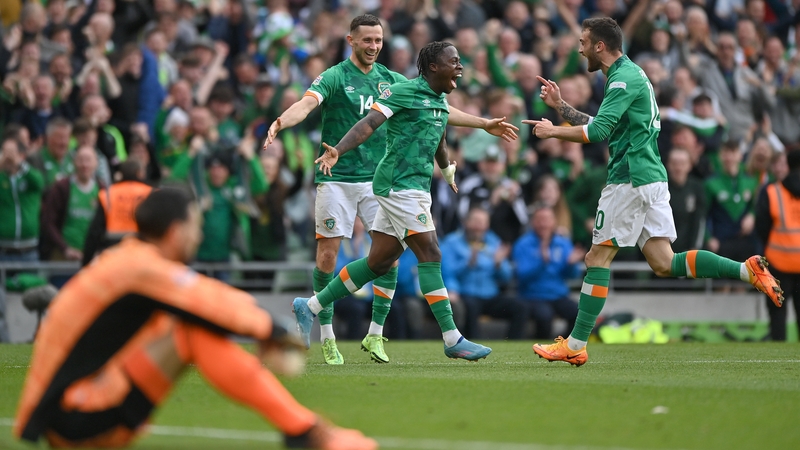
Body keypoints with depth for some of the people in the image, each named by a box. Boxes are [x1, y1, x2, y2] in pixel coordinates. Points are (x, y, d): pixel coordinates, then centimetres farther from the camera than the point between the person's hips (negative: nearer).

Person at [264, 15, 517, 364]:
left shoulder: (391, 80, 9)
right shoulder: (334, 78, -5)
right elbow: (307, 103, -23)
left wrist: (484, 124, 9)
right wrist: (282, 122, -45)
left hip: (377, 179, 4)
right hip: (336, 179, -4)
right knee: (327, 256, -3)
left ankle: (375, 335, 6)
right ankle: (327, 338, 8)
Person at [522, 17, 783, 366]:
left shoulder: (624, 79, -11)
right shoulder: (629, 74, 20)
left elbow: (598, 131, -21)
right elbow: (600, 126, 28)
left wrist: (552, 131, -9)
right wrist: (560, 106, 23)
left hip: (631, 180, -9)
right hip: (652, 178, 9)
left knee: (598, 258, -3)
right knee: (664, 264, 1)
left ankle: (575, 346, -1)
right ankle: (748, 270, -10)